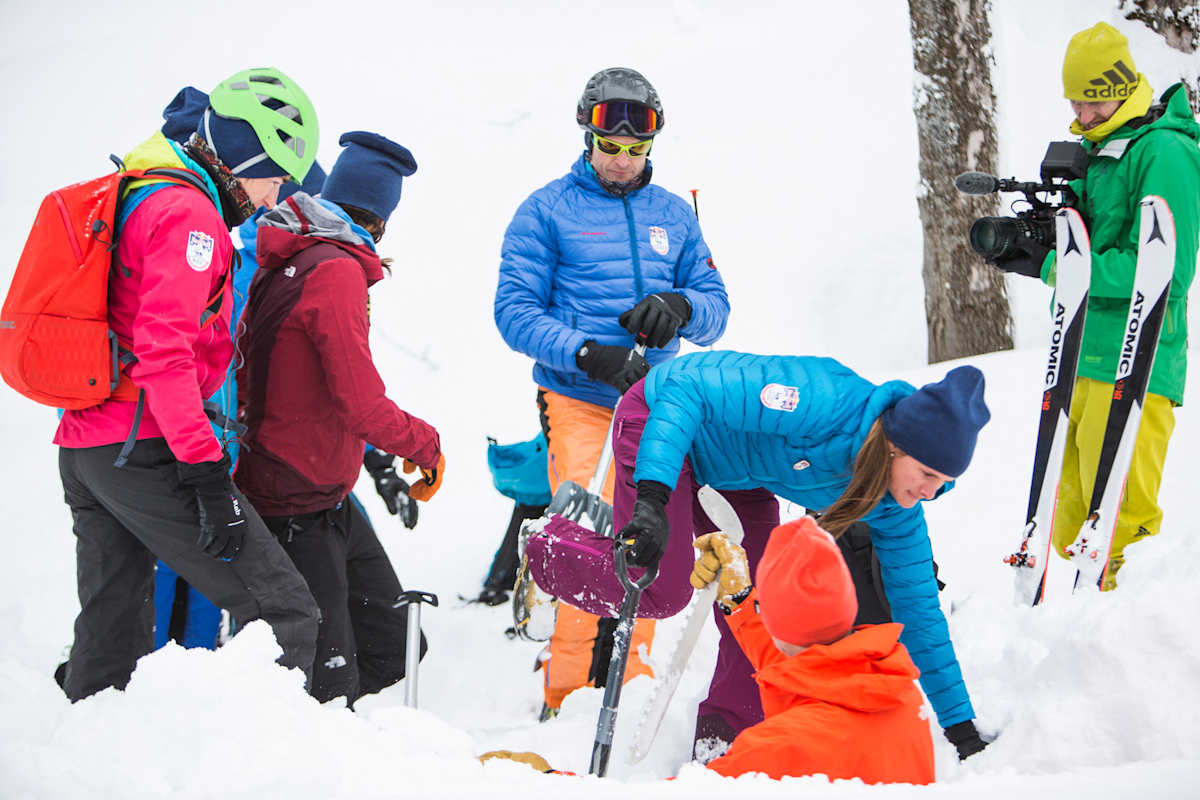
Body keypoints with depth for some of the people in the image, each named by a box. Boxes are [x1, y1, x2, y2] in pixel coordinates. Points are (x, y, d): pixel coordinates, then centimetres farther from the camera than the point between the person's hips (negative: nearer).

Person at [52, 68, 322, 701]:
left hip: (81, 444, 10)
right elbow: (165, 350, -22)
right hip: (144, 451, -10)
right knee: (284, 613, -12)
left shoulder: (138, 195, 21)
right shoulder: (190, 215, -10)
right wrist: (205, 471, -24)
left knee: (111, 642, 17)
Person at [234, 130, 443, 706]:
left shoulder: (286, 262, 11)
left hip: (327, 501, 10)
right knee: (328, 684, -7)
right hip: (299, 512, -10)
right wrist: (425, 445, -5)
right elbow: (362, 401, -22)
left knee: (393, 650, 12)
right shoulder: (337, 270, -18)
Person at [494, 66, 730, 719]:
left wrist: (679, 308, -10)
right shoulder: (547, 211, 4)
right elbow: (516, 310, -3)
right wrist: (585, 353, -18)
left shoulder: (673, 216, 16)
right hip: (579, 402, -4)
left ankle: (631, 684, 12)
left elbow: (715, 309, 15)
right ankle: (568, 693, -8)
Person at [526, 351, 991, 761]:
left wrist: (960, 724, -5)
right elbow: (685, 390, -40)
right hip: (660, 419, -7)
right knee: (659, 591, -15)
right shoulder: (829, 401, -39)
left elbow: (917, 609, -4)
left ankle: (725, 748, 14)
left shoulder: (893, 506, -15)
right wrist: (653, 500, -52)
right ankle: (549, 549, 12)